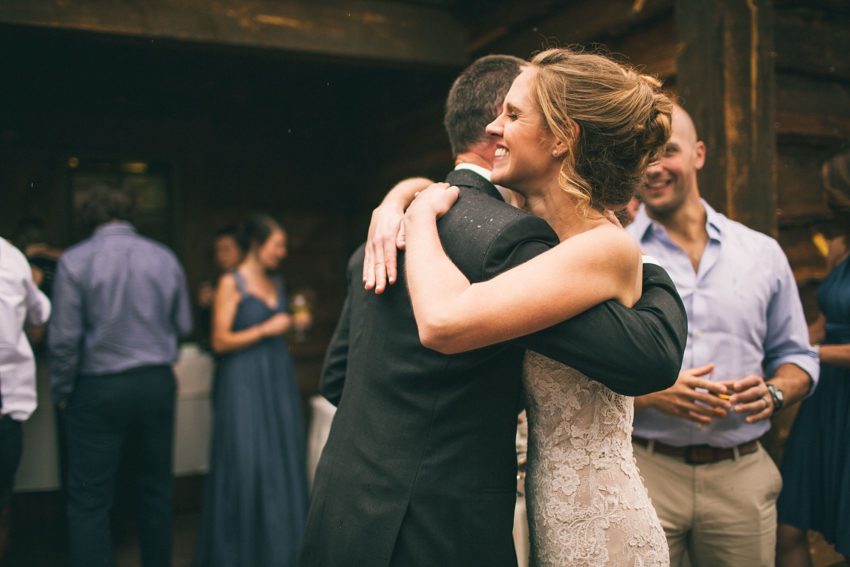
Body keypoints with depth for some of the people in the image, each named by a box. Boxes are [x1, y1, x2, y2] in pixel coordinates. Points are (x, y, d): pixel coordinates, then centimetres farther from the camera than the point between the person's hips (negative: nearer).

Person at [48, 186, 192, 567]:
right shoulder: (165, 257, 1)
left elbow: (64, 338, -11)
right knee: (156, 486, 17)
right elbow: (183, 325, 5)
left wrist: (62, 391, 2)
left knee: (89, 500, 4)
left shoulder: (75, 261, -9)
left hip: (99, 389, -3)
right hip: (157, 384, 4)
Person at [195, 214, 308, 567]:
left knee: (282, 460, 9)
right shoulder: (231, 284, -7)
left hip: (278, 378, 7)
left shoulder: (277, 284, 13)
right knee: (245, 463, -3)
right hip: (244, 382, -7)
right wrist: (265, 330, -14)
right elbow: (220, 341, -12)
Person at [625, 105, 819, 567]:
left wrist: (773, 393, -9)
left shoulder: (763, 254, 5)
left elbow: (796, 357, 12)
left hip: (742, 476, 3)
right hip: (642, 473, -2)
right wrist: (650, 394, -20)